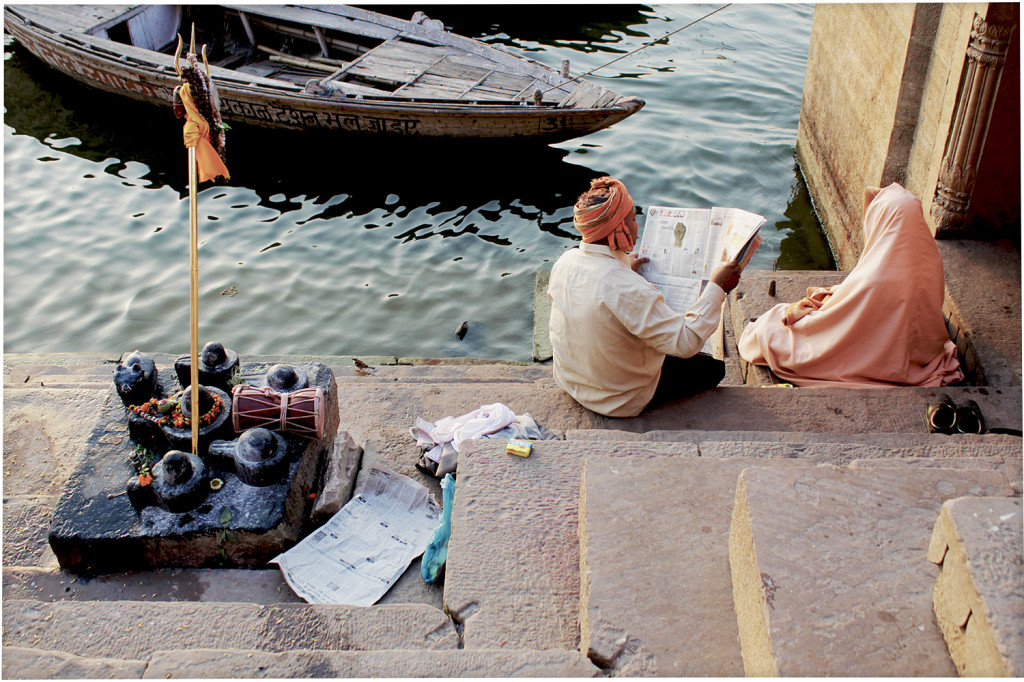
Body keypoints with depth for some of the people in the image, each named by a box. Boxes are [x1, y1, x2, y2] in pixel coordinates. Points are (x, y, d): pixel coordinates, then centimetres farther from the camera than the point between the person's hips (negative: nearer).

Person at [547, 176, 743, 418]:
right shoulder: (628, 290, -37)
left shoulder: (565, 261, -12)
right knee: (713, 367, 11)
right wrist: (716, 287, -24)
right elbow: (685, 342, -31)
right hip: (619, 401, -8)